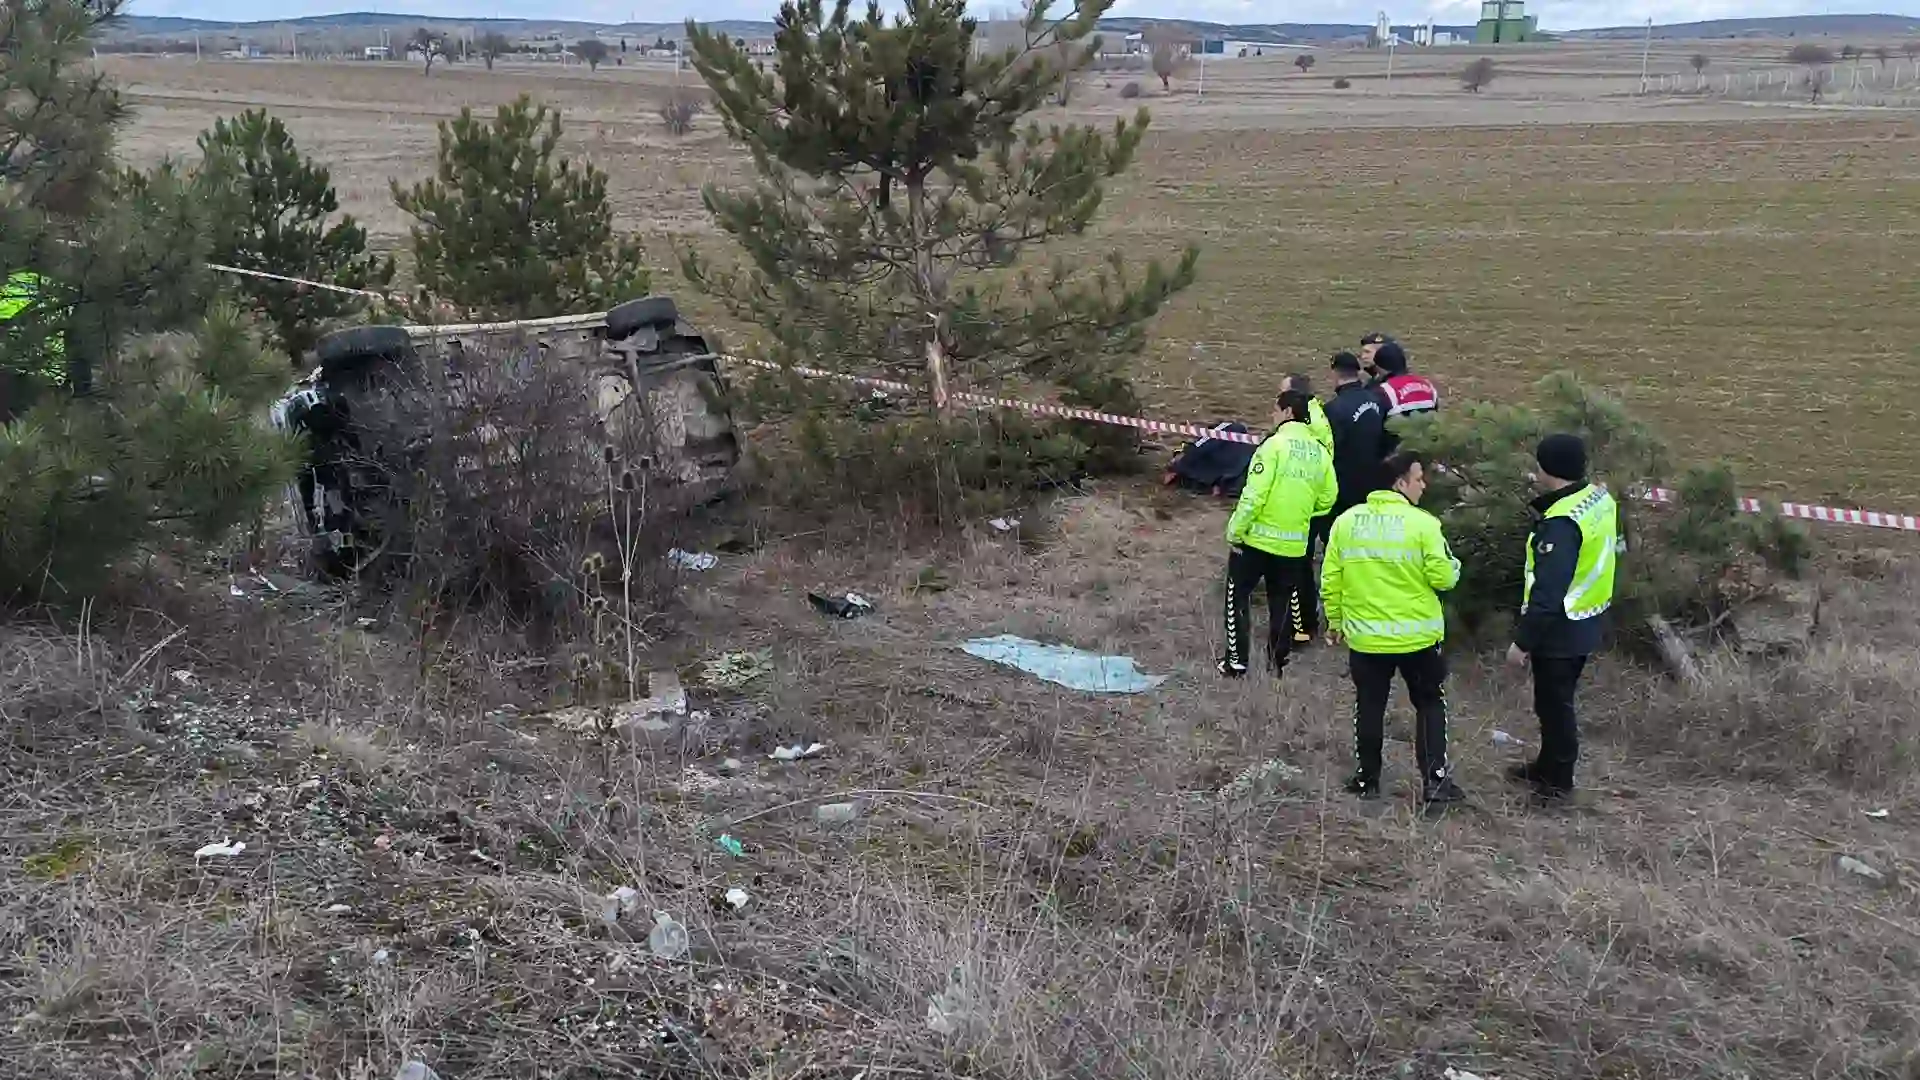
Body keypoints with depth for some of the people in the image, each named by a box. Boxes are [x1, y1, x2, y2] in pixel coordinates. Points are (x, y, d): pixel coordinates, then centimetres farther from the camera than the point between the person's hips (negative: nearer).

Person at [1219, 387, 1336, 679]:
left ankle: (1236, 662, 9)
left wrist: (1235, 532, -11)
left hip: (1257, 538, -5)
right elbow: (1326, 499, 6)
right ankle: (1279, 661, 21)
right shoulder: (1320, 452, 2)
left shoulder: (1275, 444, -16)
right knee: (1280, 603, 18)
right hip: (1295, 544, 5)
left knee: (1237, 597, 9)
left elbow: (1254, 494, -19)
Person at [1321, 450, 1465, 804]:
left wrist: (1335, 622, 14)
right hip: (1418, 636, -2)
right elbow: (1441, 578, -13)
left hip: (1365, 636, 3)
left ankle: (1367, 779, 23)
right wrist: (1453, 567, 10)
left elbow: (1330, 580, 1)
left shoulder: (1347, 521, -2)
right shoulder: (1422, 523, -14)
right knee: (1430, 704, 14)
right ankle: (1434, 779, 10)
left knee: (1369, 708, 16)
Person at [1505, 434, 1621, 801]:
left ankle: (1557, 781, 21)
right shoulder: (1599, 498, 1)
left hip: (1560, 631, -10)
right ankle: (1548, 766, 38)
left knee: (1554, 704, 7)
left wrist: (1523, 641, -22)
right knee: (1555, 700, 23)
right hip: (1586, 624, 10)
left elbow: (1547, 592, -28)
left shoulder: (1562, 523, -28)